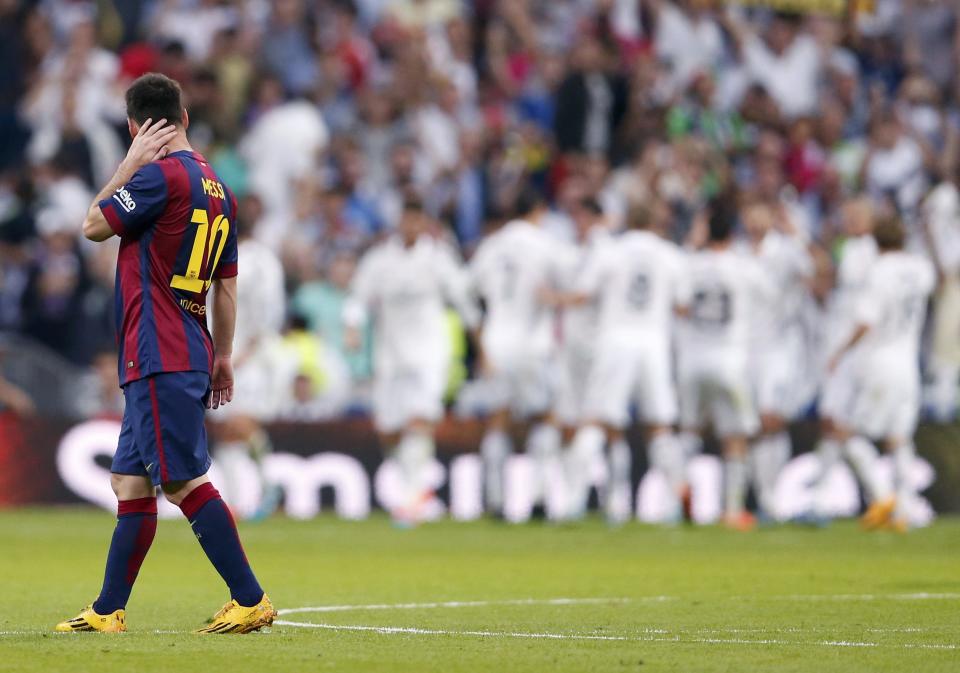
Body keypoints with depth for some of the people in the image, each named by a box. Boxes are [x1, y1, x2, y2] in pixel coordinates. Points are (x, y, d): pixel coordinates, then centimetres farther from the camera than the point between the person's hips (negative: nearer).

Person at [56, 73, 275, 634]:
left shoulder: (161, 175, -13)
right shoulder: (219, 190, 14)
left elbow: (94, 226, -4)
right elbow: (227, 285, 19)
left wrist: (130, 163, 1)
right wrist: (223, 357, 24)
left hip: (159, 359, -9)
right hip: (190, 353, 9)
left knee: (185, 482, -10)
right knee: (130, 482, 12)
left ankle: (251, 600, -11)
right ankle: (109, 611, 15)